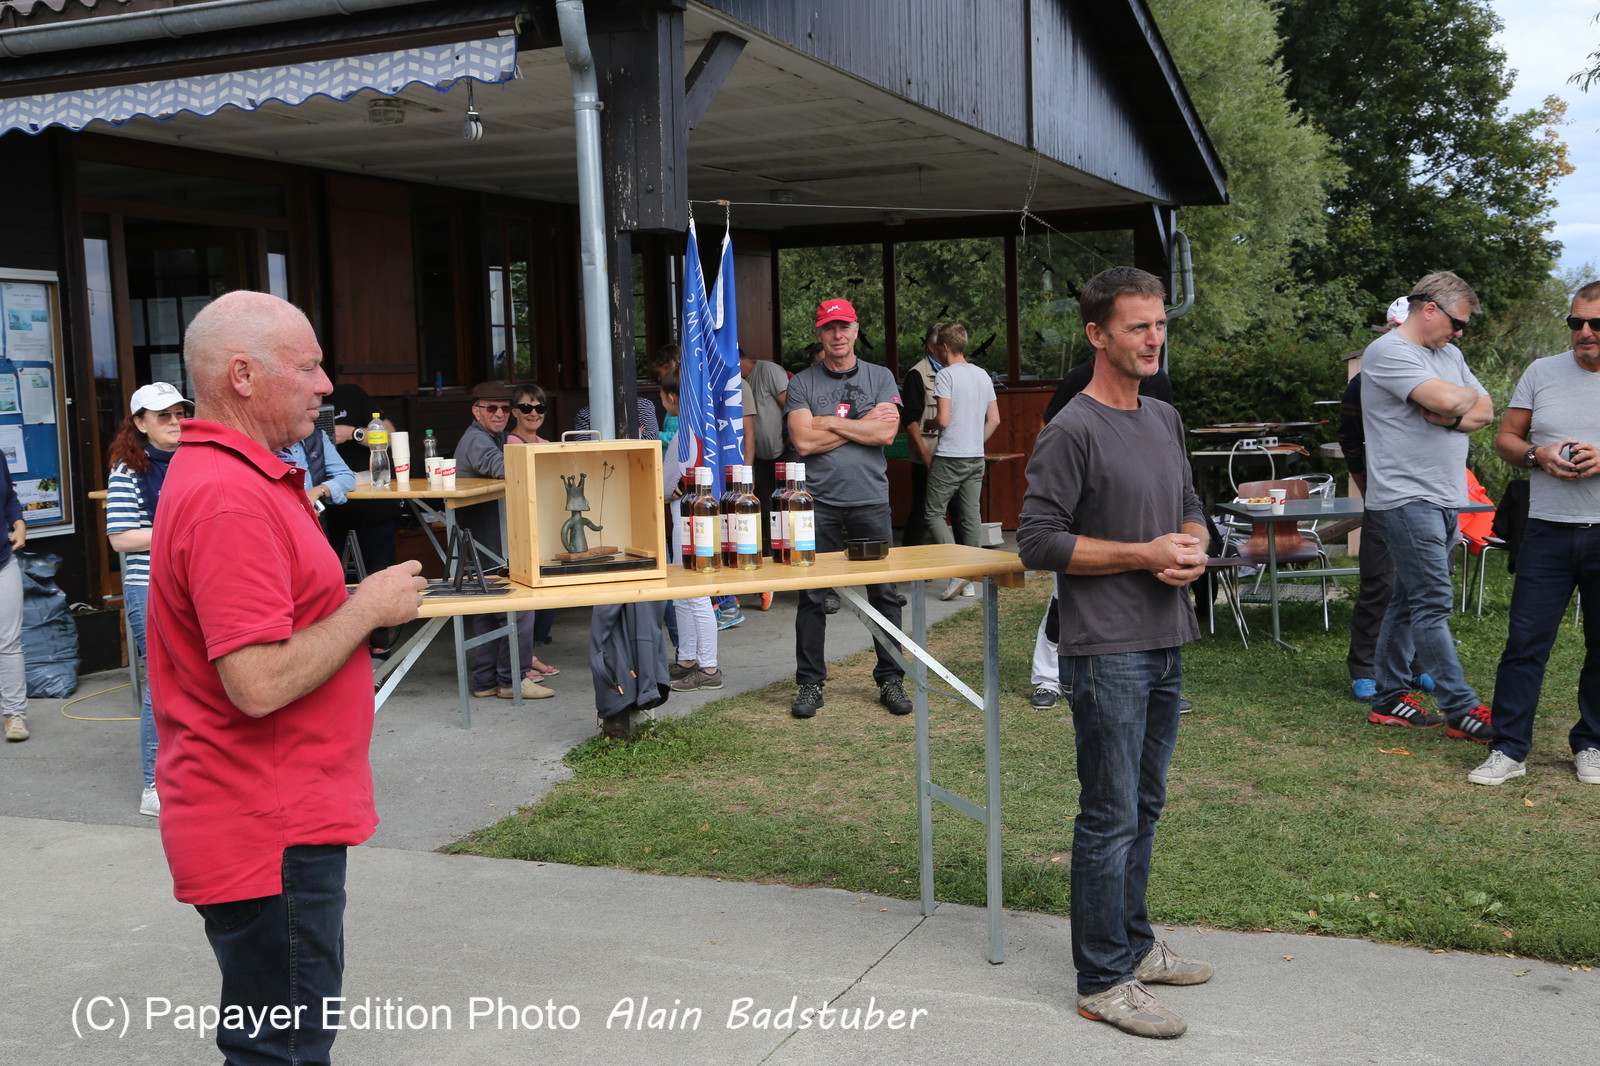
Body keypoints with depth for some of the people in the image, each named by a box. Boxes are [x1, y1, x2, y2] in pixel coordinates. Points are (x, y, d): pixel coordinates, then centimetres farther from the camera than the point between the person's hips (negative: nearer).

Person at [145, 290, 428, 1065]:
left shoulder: (241, 478, 12)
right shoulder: (229, 498, -22)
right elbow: (260, 683, -27)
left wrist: (361, 603, 9)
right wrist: (369, 607, -16)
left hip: (283, 818, 11)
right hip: (269, 830, -11)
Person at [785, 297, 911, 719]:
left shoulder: (880, 378, 9)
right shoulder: (801, 383, 6)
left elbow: (886, 433, -6)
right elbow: (803, 441, -8)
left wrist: (830, 422, -6)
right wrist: (862, 423, -4)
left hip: (870, 499, 1)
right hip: (818, 501, -1)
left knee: (884, 595, 3)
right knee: (811, 597, 1)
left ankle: (890, 680, 15)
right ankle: (810, 684, 11)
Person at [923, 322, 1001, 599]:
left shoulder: (946, 375, -11)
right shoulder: (983, 375, 11)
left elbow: (944, 420, -17)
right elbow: (995, 420, 12)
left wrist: (929, 421, 4)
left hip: (949, 457, -7)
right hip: (976, 458, 7)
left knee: (933, 513, 0)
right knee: (970, 517, 8)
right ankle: (969, 580, 10)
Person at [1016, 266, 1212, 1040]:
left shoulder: (1164, 419, 12)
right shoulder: (1072, 431, -13)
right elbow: (1038, 541, -15)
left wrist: (1193, 548, -1)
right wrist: (1143, 554, -16)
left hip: (1165, 645, 8)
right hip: (1108, 654, -8)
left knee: (1143, 807, 18)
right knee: (1110, 817, -1)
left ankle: (1134, 945, 33)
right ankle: (1103, 982, 9)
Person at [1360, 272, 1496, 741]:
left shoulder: (1448, 354, 18)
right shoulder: (1388, 352, -11)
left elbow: (1484, 412, 13)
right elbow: (1450, 400, -22)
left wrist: (1452, 417, -9)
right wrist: (1469, 395, 1)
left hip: (1443, 500, 9)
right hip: (1407, 499, -9)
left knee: (1409, 601, 12)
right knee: (1433, 605, -8)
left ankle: (1389, 699, 19)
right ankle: (1462, 710, -5)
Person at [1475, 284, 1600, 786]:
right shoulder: (1542, 372, 7)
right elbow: (1505, 438, 10)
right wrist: (1538, 456, -10)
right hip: (1548, 532, 1)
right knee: (1525, 642, -2)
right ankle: (1509, 749, 4)